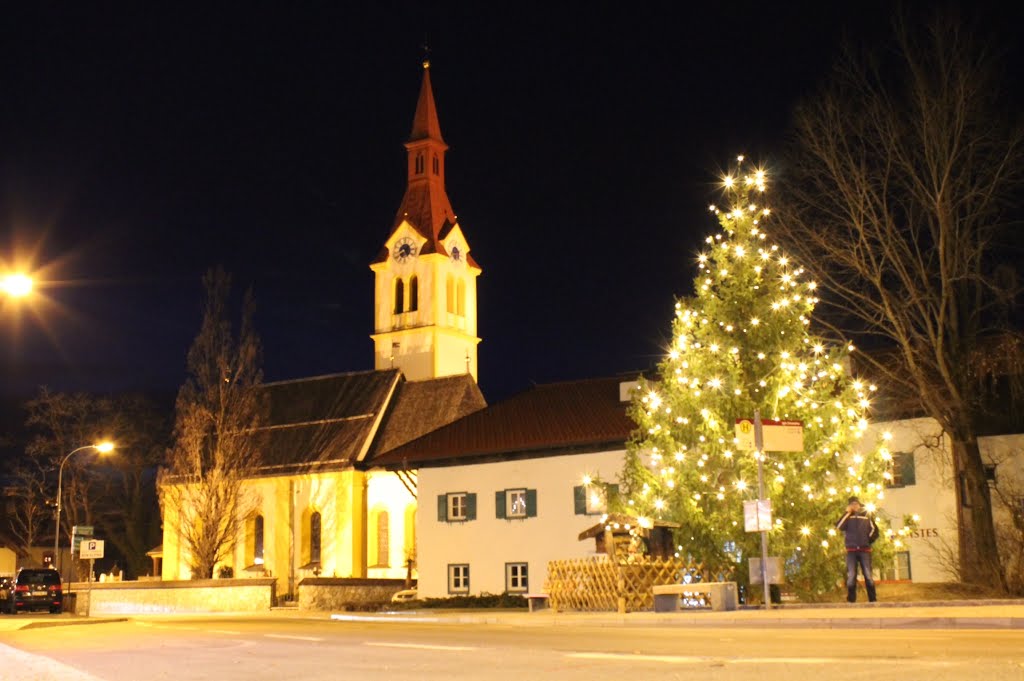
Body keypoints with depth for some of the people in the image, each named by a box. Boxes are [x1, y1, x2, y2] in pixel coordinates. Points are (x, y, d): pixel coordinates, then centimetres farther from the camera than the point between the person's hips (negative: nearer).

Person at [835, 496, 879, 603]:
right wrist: (847, 513, -7)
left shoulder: (866, 516, 10)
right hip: (851, 550, 0)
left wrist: (868, 541, 6)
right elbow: (839, 527, -10)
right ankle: (851, 600, 2)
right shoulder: (847, 517, 8)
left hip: (865, 550, 0)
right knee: (851, 576, -2)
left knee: (868, 575, -3)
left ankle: (873, 599, 1)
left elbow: (874, 530, 15)